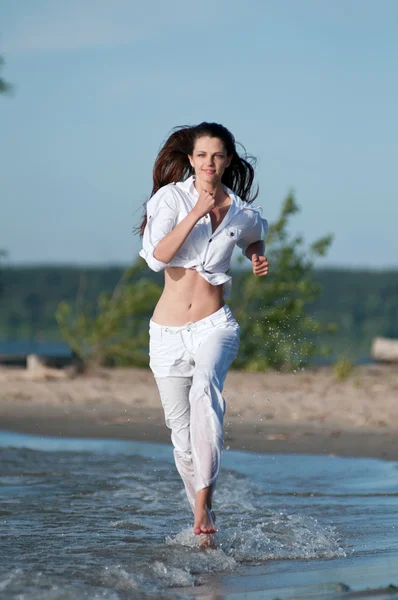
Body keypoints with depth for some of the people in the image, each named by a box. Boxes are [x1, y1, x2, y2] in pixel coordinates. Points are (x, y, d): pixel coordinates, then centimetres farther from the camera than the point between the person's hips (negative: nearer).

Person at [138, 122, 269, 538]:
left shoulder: (243, 214, 5)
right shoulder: (172, 197, -3)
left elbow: (255, 238, 30)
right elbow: (158, 256, -16)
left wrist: (259, 261, 8)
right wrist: (196, 214, -23)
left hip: (214, 326, -1)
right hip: (168, 332, 1)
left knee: (205, 392, -31)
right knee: (182, 433, 5)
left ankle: (204, 501, -36)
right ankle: (202, 517, 22)